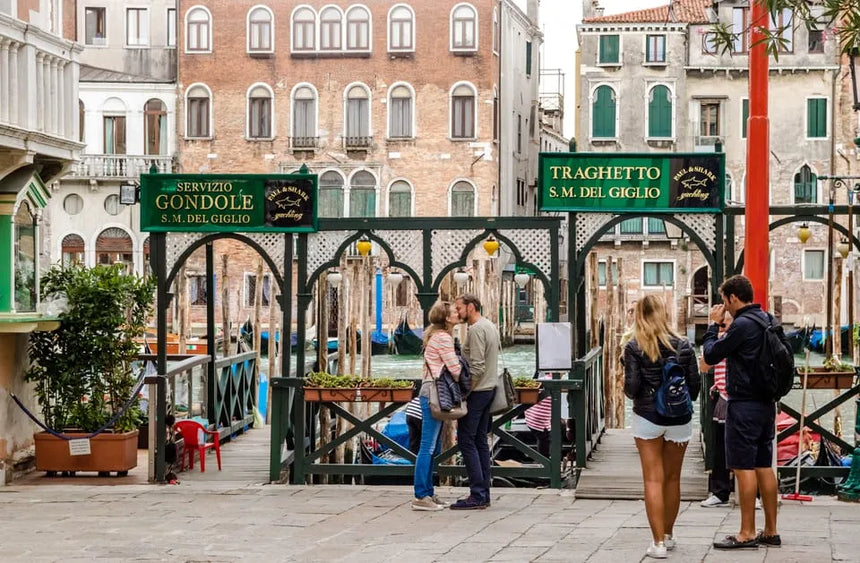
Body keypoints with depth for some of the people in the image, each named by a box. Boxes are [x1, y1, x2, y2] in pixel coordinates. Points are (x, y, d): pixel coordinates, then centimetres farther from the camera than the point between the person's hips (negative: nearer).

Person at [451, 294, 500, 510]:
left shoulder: (476, 330, -16)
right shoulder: (490, 326, 15)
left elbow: (477, 367, -23)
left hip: (476, 392, -10)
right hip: (489, 389, 10)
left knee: (466, 441, -7)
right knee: (480, 441, 12)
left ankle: (478, 494, -9)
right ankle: (483, 493, 14)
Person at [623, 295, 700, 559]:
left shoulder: (634, 347, -7)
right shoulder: (683, 346, -1)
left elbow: (631, 387, -12)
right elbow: (694, 386, 1)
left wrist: (626, 386, 11)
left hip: (647, 417, -3)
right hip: (679, 419, 3)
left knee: (653, 480, 0)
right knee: (672, 478, 16)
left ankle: (658, 542, -5)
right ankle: (668, 534, 31)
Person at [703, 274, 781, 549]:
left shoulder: (743, 325, -17)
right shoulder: (768, 321, 11)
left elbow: (711, 354, -11)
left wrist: (714, 325, 3)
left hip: (744, 404, -9)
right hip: (766, 403, 9)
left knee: (743, 467, -5)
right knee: (764, 466, 12)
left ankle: (747, 533, -3)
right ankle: (771, 531, 16)